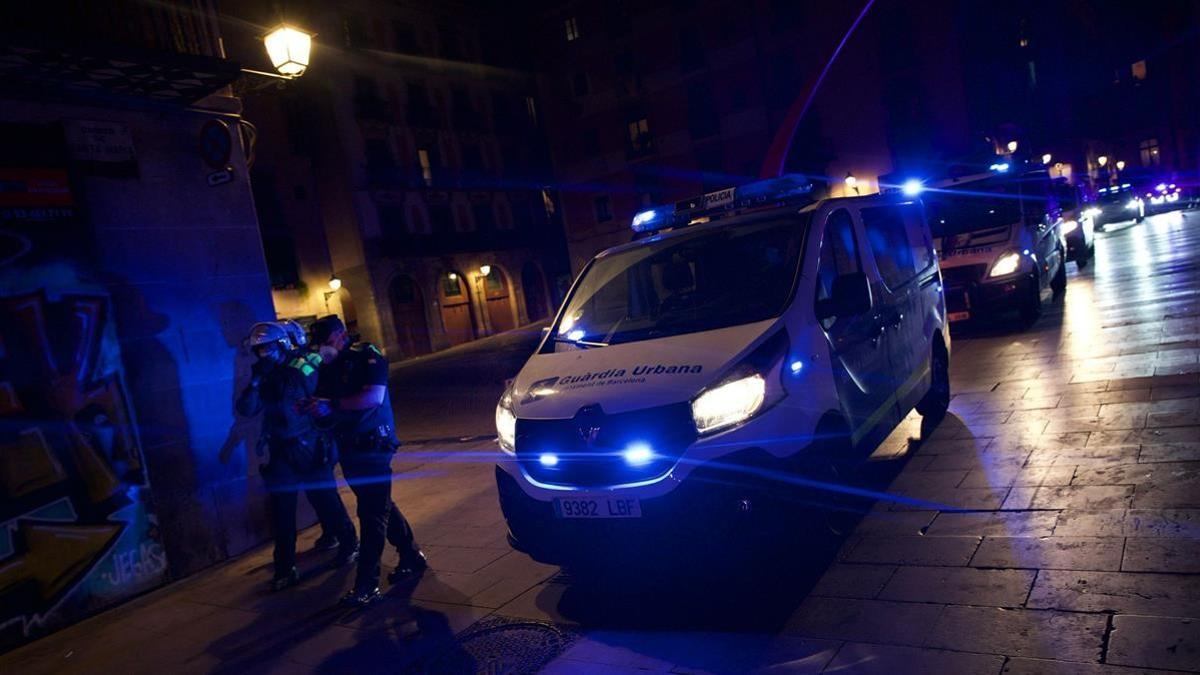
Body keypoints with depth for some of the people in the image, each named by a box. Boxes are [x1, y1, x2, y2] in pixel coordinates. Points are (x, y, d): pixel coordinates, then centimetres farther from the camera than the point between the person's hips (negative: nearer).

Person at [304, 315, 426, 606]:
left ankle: (367, 584, -4)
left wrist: (332, 404, -22)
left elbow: (374, 397, -23)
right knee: (379, 507, 16)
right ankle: (412, 557, 30)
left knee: (372, 513, -7)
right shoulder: (328, 367, 14)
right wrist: (312, 407, -9)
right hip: (349, 448, 9)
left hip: (373, 444, -8)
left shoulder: (367, 356, -9)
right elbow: (323, 407, 14)